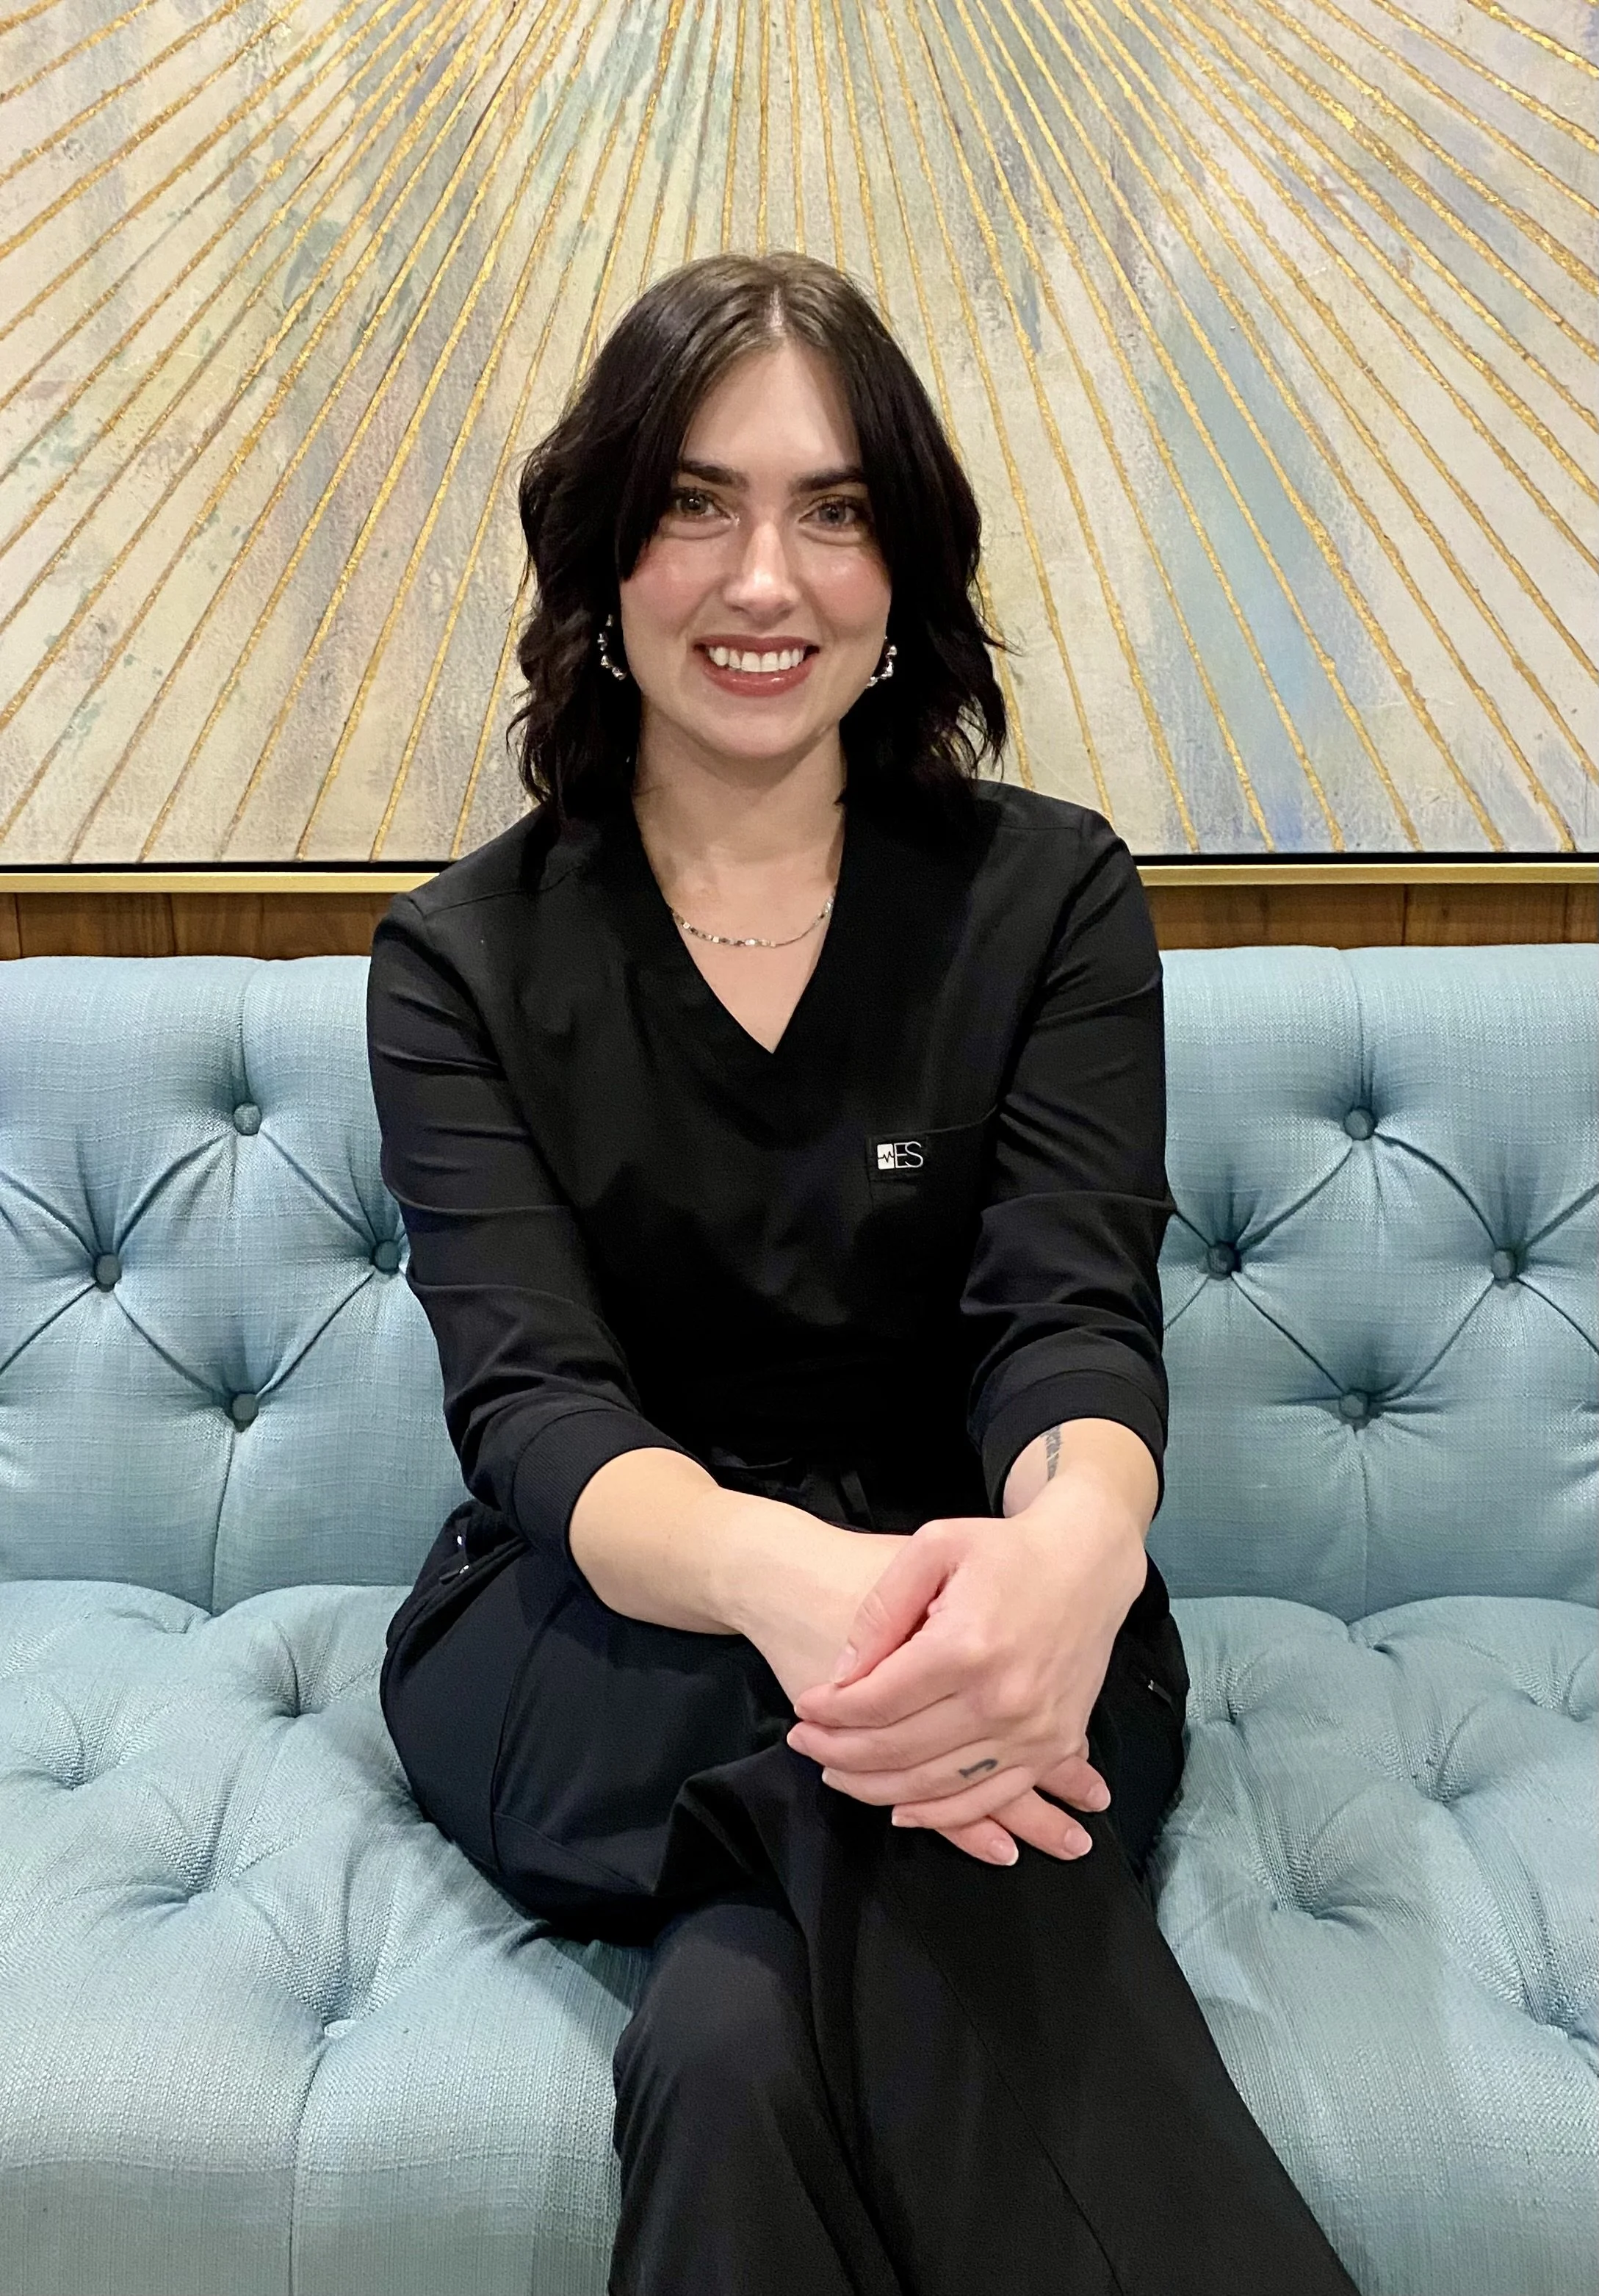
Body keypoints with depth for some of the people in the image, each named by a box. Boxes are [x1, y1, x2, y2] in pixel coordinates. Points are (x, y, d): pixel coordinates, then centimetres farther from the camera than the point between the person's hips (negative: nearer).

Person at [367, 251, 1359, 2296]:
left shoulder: (1050, 896, 1)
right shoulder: (466, 955, 0)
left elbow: (1072, 1316, -12)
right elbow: (527, 1396, -13)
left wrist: (1078, 1547, -40)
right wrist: (784, 1574, -38)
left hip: (983, 1613, 0)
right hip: (598, 1634, 1)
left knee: (744, 2030, -33)